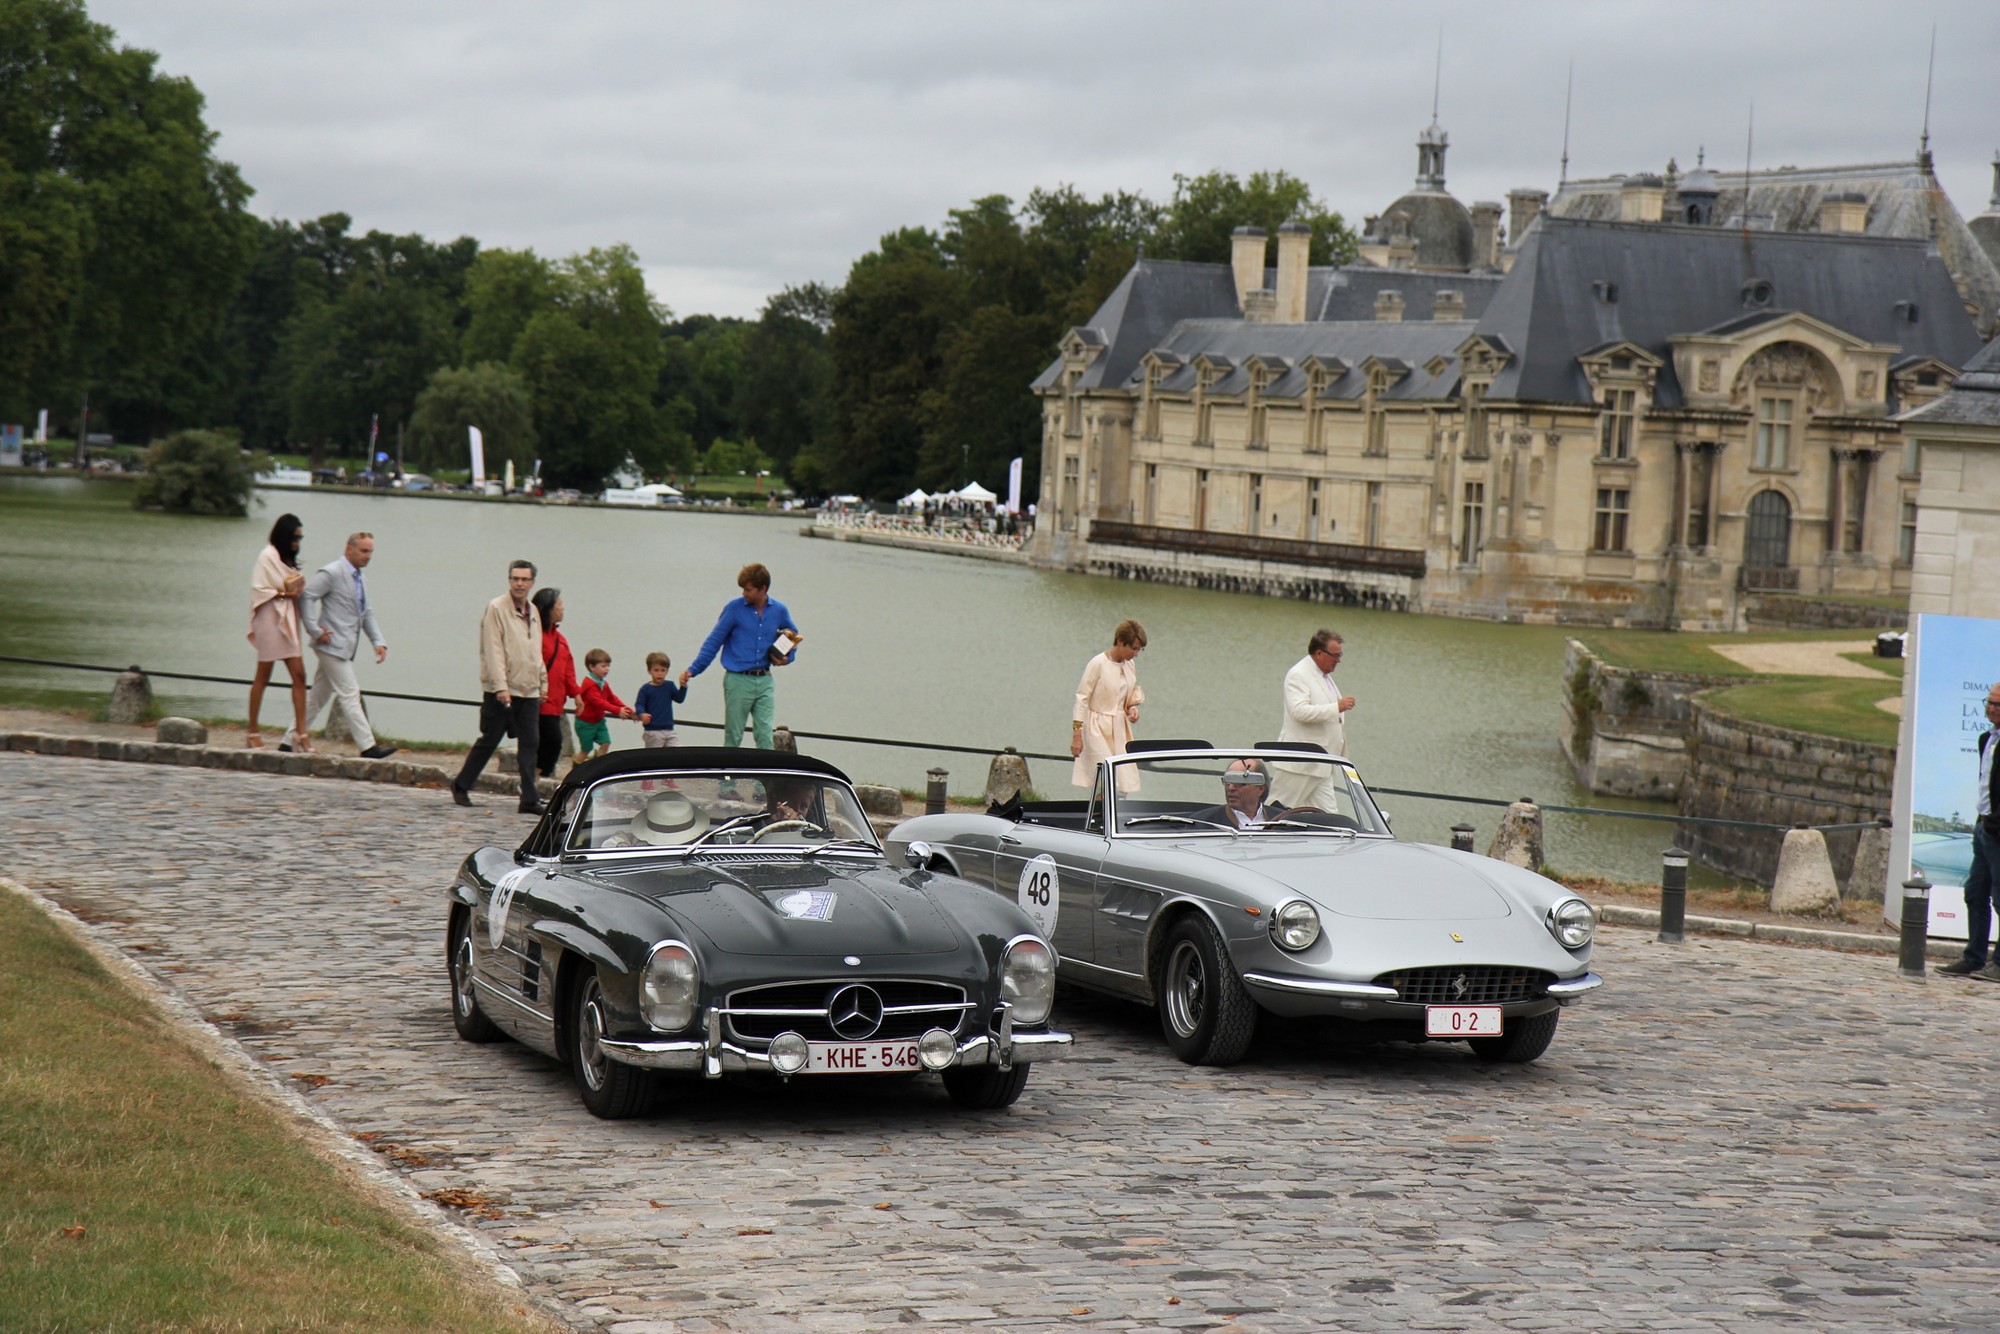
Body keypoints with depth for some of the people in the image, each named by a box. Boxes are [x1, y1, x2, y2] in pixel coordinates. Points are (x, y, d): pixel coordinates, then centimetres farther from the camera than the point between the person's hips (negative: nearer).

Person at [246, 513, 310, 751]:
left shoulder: (288, 559, 19)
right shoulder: (267, 557, -6)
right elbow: (259, 589, -13)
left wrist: (297, 591, 1)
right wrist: (285, 593, -13)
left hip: (288, 622, 7)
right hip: (270, 619, -7)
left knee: (299, 675, -4)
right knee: (263, 677, -1)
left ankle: (301, 734, -8)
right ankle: (253, 733, 7)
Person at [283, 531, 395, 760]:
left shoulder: (358, 579, 17)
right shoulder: (331, 573, -12)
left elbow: (366, 614, 21)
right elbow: (306, 596, -18)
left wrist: (378, 641, 8)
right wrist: (315, 631, -19)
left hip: (343, 647, 9)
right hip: (332, 644, -9)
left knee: (319, 696, 12)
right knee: (349, 694, -9)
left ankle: (289, 741, 17)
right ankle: (367, 746, -10)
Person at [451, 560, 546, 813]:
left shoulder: (533, 613, 15)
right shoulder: (497, 609, -8)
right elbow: (493, 652, -15)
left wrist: (543, 683, 20)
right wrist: (500, 686, -21)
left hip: (528, 691, 6)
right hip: (500, 691, -6)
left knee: (530, 743, -1)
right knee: (489, 741, 2)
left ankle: (530, 799, -3)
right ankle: (461, 785, 19)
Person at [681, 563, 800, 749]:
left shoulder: (779, 611, 4)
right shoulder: (734, 608, -4)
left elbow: (794, 637, 22)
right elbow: (713, 642, -1)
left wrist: (787, 658, 2)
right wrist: (692, 670, -6)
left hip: (764, 680, 2)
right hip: (738, 680, -2)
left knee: (765, 737, -2)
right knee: (733, 737, 2)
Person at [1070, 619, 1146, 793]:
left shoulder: (1131, 666, 7)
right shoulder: (1098, 664, -14)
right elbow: (1082, 698, -12)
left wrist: (1132, 708, 0)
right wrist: (1077, 734, -16)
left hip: (1120, 729, 7)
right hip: (1098, 729, -7)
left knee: (1123, 784, 1)